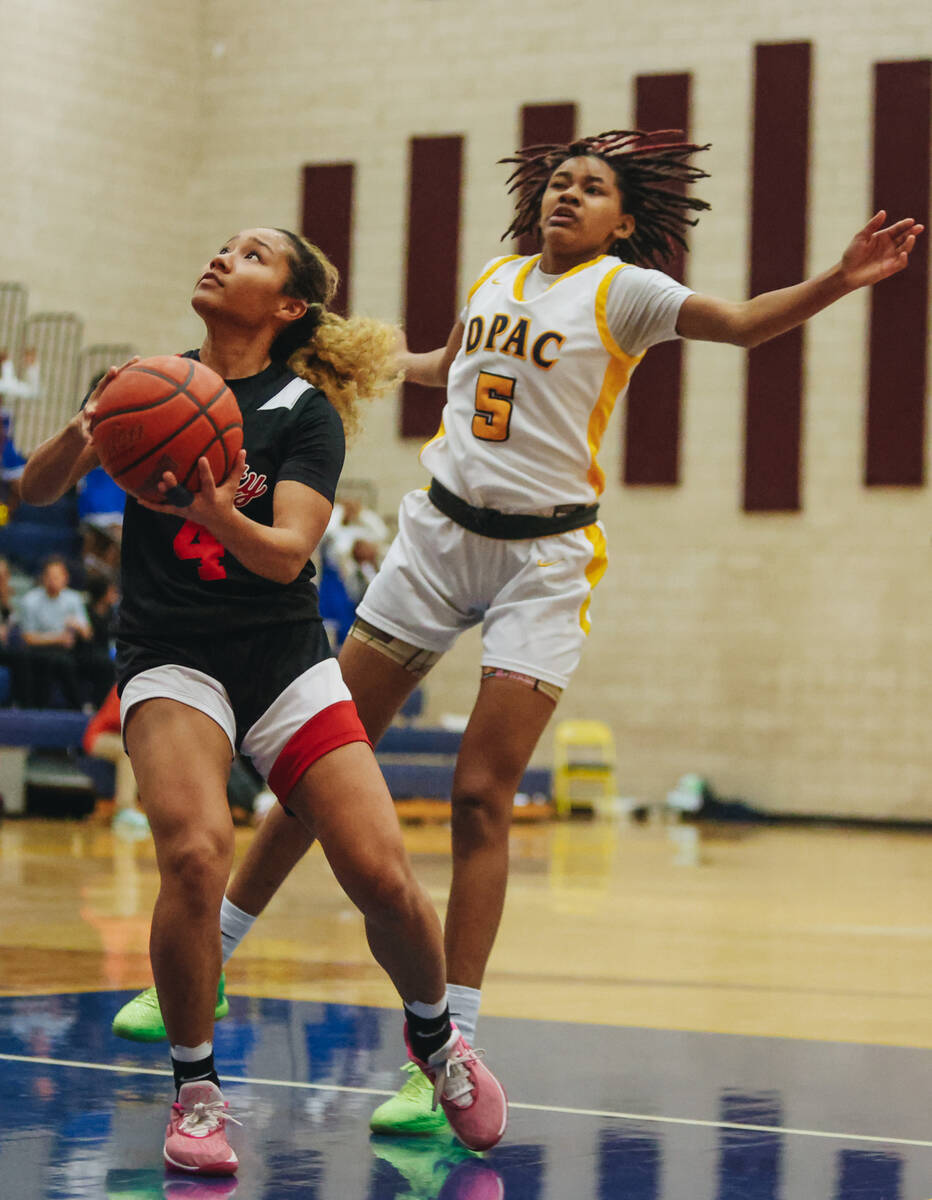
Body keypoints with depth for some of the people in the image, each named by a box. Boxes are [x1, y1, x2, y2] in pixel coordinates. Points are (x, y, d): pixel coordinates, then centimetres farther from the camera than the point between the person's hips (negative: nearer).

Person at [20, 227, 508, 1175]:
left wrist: (220, 518, -36)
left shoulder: (305, 412, -2)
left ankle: (434, 1035, 21)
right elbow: (36, 491, -1)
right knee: (195, 853, -27)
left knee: (382, 877, -11)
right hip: (171, 659, 0)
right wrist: (79, 436, -23)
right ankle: (195, 1089, -9)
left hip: (285, 658, 0)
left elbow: (287, 554, -15)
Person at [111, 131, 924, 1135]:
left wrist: (838, 282, -34)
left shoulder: (622, 289, -3)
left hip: (543, 557, -5)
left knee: (481, 797, -12)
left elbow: (743, 322, -18)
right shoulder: (494, 279, 11)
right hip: (439, 532, 5)